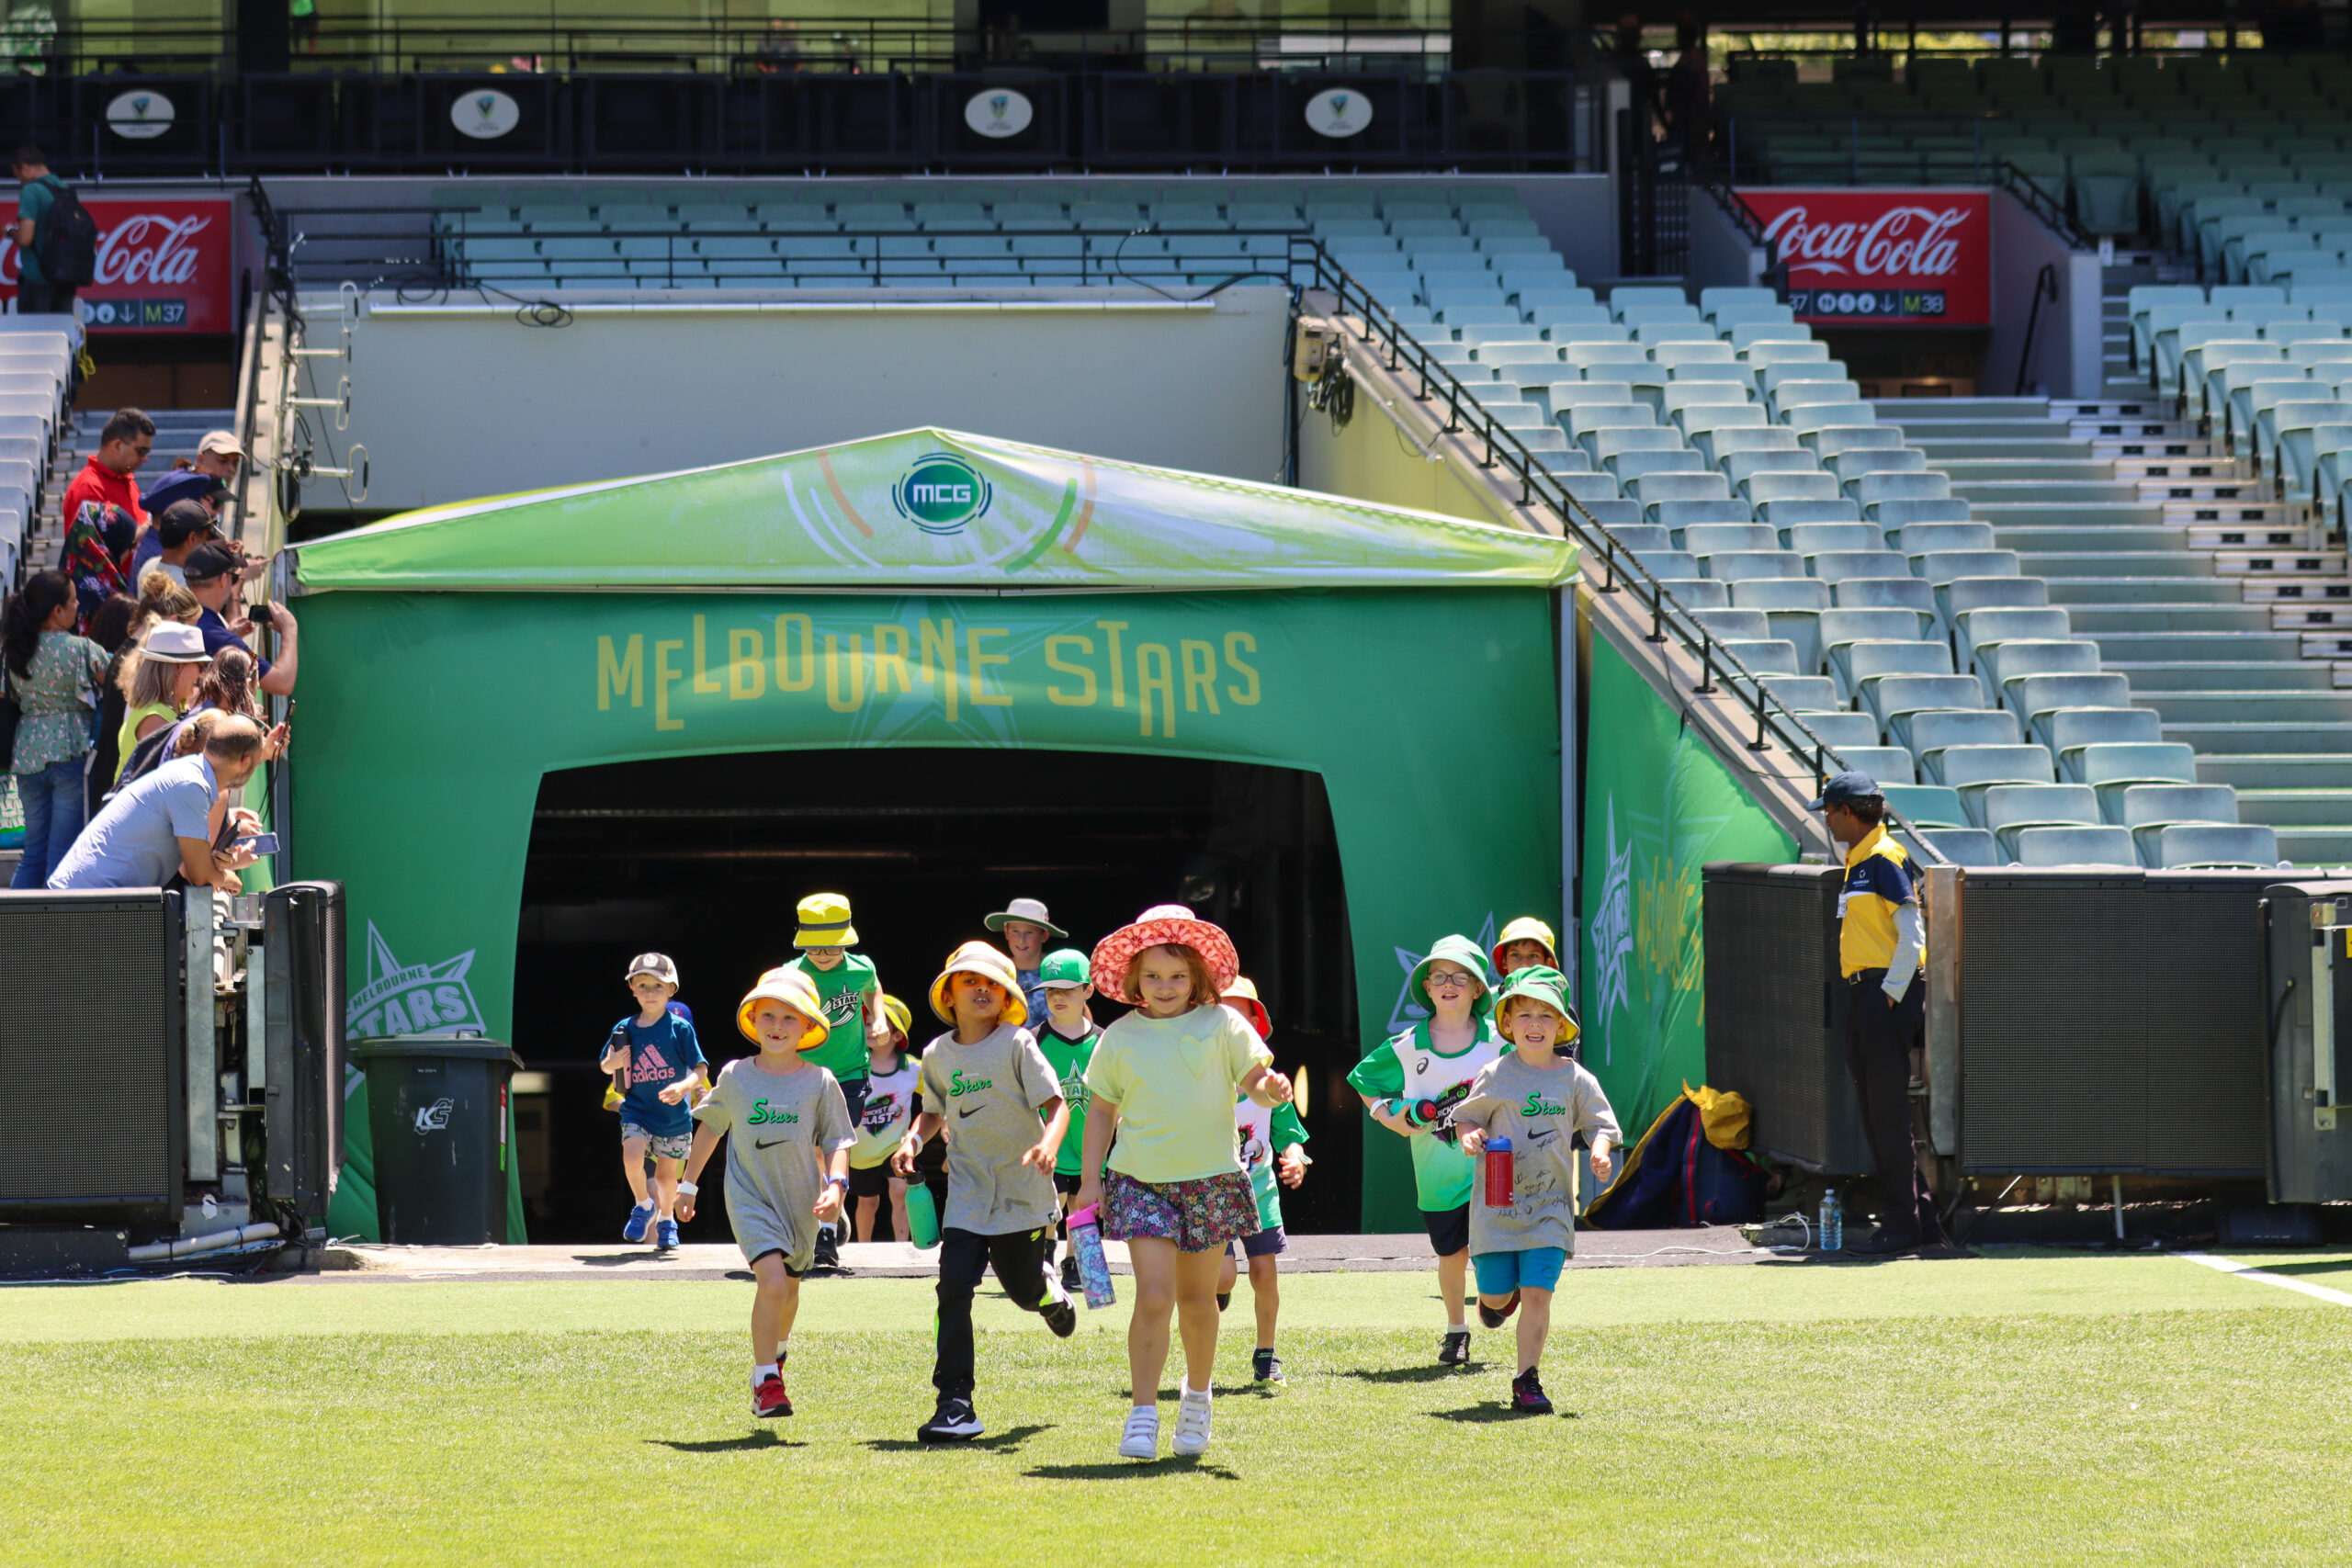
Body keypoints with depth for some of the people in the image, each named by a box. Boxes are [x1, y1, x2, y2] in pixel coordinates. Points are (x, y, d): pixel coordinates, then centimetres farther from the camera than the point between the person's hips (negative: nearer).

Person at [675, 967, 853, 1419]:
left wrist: (835, 1185, -18)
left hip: (801, 1201, 2)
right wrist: (689, 1182, 17)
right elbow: (710, 1126, 13)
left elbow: (837, 1142, 0)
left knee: (788, 1287, 18)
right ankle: (766, 1381, -12)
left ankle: (776, 1349, 50)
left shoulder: (820, 1083, -4)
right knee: (772, 1279, -21)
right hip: (751, 1196, -2)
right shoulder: (735, 1077, -2)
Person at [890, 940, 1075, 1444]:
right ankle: (955, 1403, -12)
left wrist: (1048, 1144, -31)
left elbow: (1057, 1103, -12)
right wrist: (912, 1140, 0)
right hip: (968, 1196, 2)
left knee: (1024, 1289, 9)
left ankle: (1051, 1291, 49)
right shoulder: (938, 1054, 4)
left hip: (1022, 1190, -2)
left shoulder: (1017, 1044, -9)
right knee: (953, 1290, -12)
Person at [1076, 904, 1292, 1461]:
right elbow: (1102, 1109, 10)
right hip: (1141, 1180, -1)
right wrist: (1089, 1179, 6)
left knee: (1197, 1297, 12)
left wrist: (1271, 1087, -24)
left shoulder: (1221, 1024, -1)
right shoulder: (1119, 1038, 3)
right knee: (1154, 1295, -14)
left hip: (1209, 1178, 1)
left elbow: (1254, 1080, 0)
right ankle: (1142, 1415, -9)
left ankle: (1196, 1397, 35)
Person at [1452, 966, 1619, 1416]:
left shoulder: (1576, 1080, 1)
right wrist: (1469, 1136, -14)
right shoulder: (1495, 1075, 0)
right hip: (1497, 1202, 0)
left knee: (1537, 1294, -9)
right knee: (1496, 1294, 5)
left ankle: (1527, 1382, -3)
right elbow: (1467, 1116, 9)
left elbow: (1600, 1123, 8)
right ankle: (1498, 1296, 44)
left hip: (1550, 1206, 0)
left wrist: (1600, 1149, -13)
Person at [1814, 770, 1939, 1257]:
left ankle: (1903, 1225, -7)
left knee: (1889, 1113, -8)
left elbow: (1912, 936, -17)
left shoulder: (1885, 858, -12)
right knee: (1876, 1114, 10)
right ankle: (1921, 1219, 15)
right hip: (1864, 996, 10)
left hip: (1888, 995, -10)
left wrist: (1891, 994, -18)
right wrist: (1866, 997, 17)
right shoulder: (1857, 860, 17)